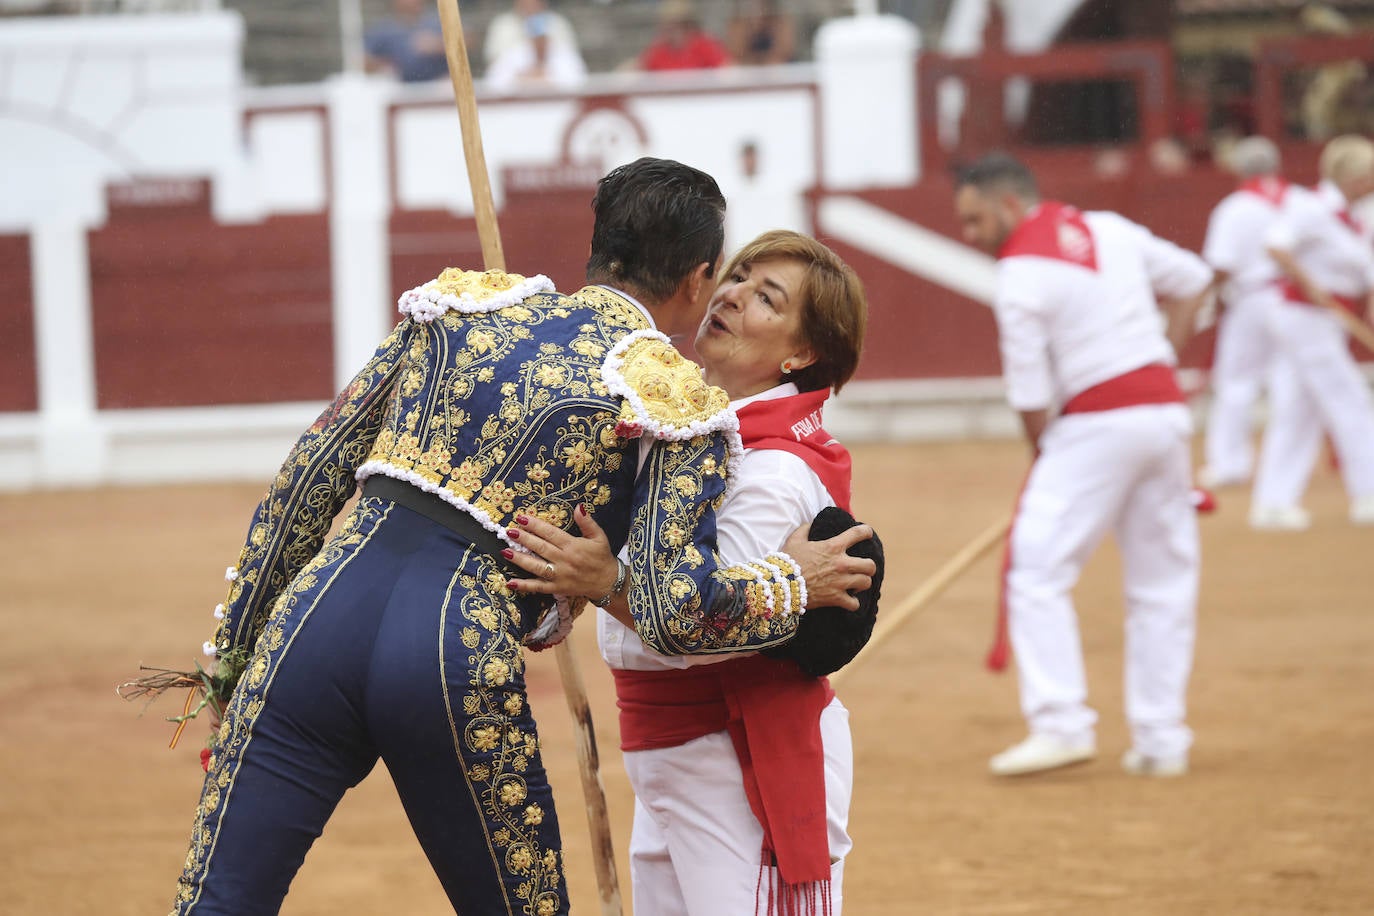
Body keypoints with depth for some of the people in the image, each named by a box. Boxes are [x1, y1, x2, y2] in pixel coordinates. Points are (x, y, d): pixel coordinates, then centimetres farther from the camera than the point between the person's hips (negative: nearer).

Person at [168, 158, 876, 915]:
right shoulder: (676, 404, 5)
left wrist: (238, 645, 20)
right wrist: (793, 584, 14)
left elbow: (312, 475, 15)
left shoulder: (462, 308, 17)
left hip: (326, 604, 3)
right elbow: (679, 607, -5)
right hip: (460, 655, -3)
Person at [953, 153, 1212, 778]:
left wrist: (1044, 460, 6)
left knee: (1038, 569, -3)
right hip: (1167, 411, 8)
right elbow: (1192, 280, 21)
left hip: (1098, 422, -7)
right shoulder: (1111, 229, 12)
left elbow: (1030, 395, -9)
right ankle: (1161, 741, 13)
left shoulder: (1021, 275, -8)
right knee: (1162, 580, 11)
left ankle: (1062, 723, -12)